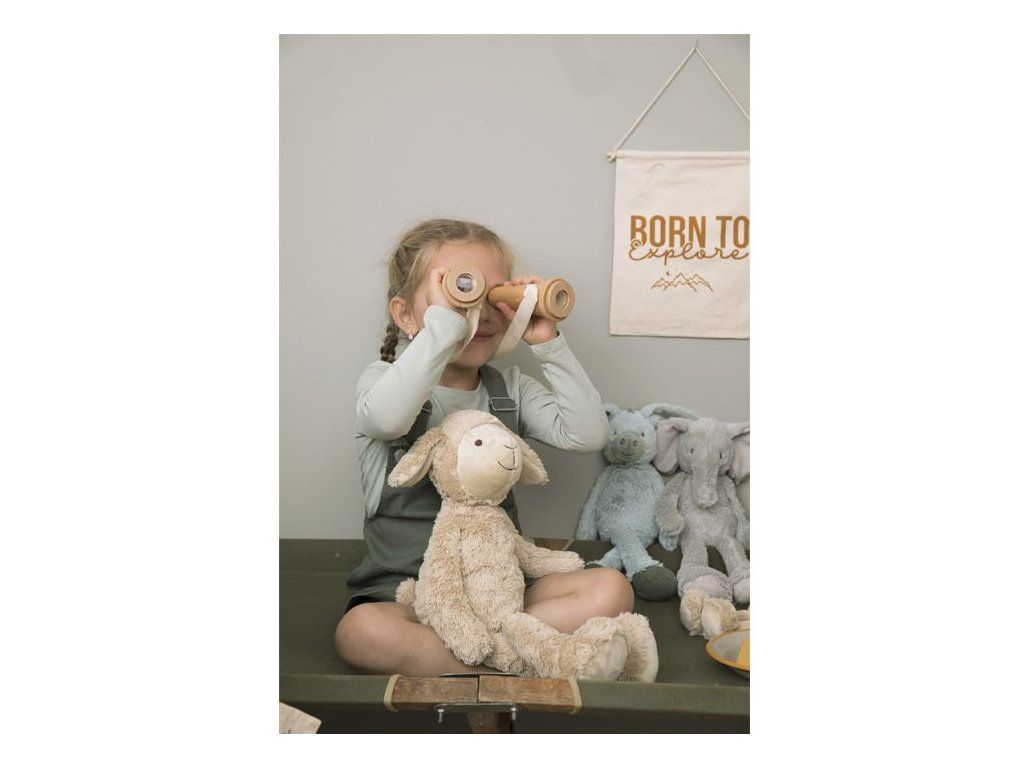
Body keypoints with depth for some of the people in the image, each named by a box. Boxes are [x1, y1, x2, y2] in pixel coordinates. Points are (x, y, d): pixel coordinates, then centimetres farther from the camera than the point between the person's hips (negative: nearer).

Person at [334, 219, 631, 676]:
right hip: (404, 586, -4)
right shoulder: (385, 380, -3)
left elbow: (588, 435, -6)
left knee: (610, 590, -18)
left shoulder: (510, 389, 9)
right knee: (360, 632, -34)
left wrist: (548, 344, -10)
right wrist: (445, 321, -30)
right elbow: (387, 418, -30)